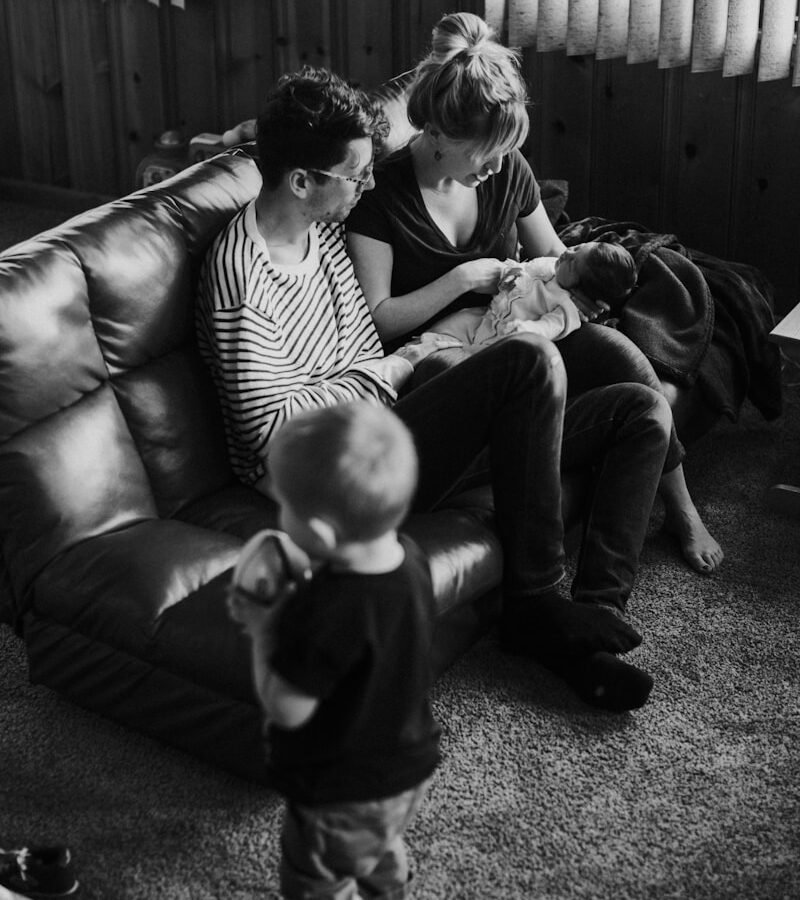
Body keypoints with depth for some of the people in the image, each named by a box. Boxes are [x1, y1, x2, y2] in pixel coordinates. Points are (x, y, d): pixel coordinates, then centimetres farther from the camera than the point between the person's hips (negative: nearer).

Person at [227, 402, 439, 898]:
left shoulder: (325, 611, -37)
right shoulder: (410, 559, -12)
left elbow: (286, 708, -27)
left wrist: (262, 625, -17)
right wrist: (284, 617, -6)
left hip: (341, 799, -8)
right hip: (409, 772, 8)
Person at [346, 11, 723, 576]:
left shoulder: (507, 168, 1)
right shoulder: (383, 194, -14)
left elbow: (550, 251, 17)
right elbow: (375, 319, -16)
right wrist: (463, 279, -20)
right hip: (436, 350, -4)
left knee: (619, 353, -23)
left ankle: (681, 508, -6)